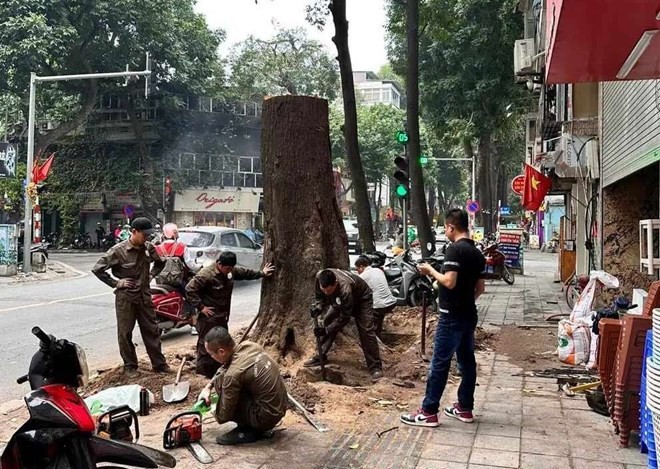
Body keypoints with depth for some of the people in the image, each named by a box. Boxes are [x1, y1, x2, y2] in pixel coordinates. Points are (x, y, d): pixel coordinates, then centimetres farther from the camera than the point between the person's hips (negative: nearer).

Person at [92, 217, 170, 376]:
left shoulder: (149, 248, -1)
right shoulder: (118, 250, -15)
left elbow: (161, 262, 19)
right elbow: (97, 269, -10)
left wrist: (151, 275, 5)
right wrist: (116, 283, -11)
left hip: (144, 296, 4)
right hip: (125, 297, -4)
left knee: (151, 330, 9)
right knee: (125, 333, 6)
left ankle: (159, 364, 18)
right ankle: (130, 366, 19)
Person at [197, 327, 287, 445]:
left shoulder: (233, 375, -25)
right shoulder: (250, 345, -4)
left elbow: (225, 415, -11)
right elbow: (224, 368, 17)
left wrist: (217, 416, 11)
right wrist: (208, 387, 10)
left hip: (267, 417, -8)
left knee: (220, 381, -8)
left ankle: (247, 431, 0)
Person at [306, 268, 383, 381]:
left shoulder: (345, 289, -46)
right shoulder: (320, 277, -30)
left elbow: (344, 317, -35)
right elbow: (320, 297, -8)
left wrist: (326, 330, -35)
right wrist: (318, 307, -28)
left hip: (361, 300, -6)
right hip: (340, 301, 6)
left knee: (366, 331, -15)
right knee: (328, 320, -3)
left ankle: (375, 368, -7)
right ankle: (320, 357, 9)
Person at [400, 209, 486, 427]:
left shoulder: (455, 249, -16)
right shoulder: (477, 253, 11)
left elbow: (449, 282, -24)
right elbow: (480, 288, 15)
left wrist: (430, 271, -10)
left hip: (452, 316, -9)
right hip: (469, 315, 9)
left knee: (440, 364, -5)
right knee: (467, 361, 13)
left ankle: (429, 412, 0)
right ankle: (465, 408, 21)